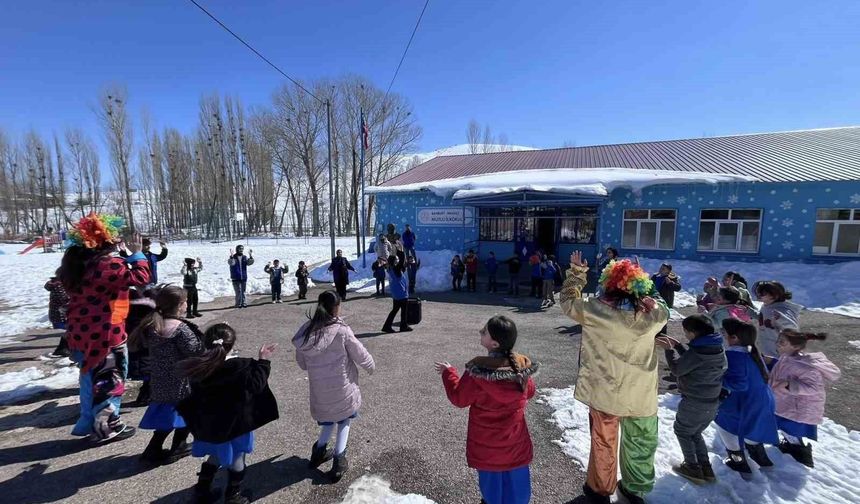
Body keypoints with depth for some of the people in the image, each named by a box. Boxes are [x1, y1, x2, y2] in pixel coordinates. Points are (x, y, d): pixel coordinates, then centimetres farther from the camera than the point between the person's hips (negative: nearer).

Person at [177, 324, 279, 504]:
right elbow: (256, 385, -24)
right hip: (234, 425, -5)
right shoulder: (239, 367, -27)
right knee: (236, 461, 17)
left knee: (215, 457, 29)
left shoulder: (198, 367, -8)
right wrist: (263, 361, -19)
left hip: (208, 425, 5)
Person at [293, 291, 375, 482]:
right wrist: (371, 366, 9)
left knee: (329, 417, 28)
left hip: (319, 389, 4)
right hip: (342, 387, -4)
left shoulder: (307, 330, -7)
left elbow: (301, 361, 5)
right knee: (344, 418, 18)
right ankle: (338, 460, 19)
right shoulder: (341, 330, -22)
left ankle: (319, 451, 33)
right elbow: (360, 354, -12)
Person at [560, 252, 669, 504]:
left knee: (604, 441, 19)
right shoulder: (653, 313, -13)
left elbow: (568, 300, -3)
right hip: (641, 394, 2)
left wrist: (577, 272, 5)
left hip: (605, 392, -2)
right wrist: (642, 285, 13)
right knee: (640, 441, 24)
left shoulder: (595, 309, -20)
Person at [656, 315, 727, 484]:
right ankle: (705, 468, 28)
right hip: (712, 403, 8)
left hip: (694, 404, -8)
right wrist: (677, 345, 10)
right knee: (695, 433, 26)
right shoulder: (717, 348, 1)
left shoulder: (697, 352, -26)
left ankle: (693, 468, 18)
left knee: (681, 430, 16)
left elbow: (677, 369, -13)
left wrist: (669, 349, -4)